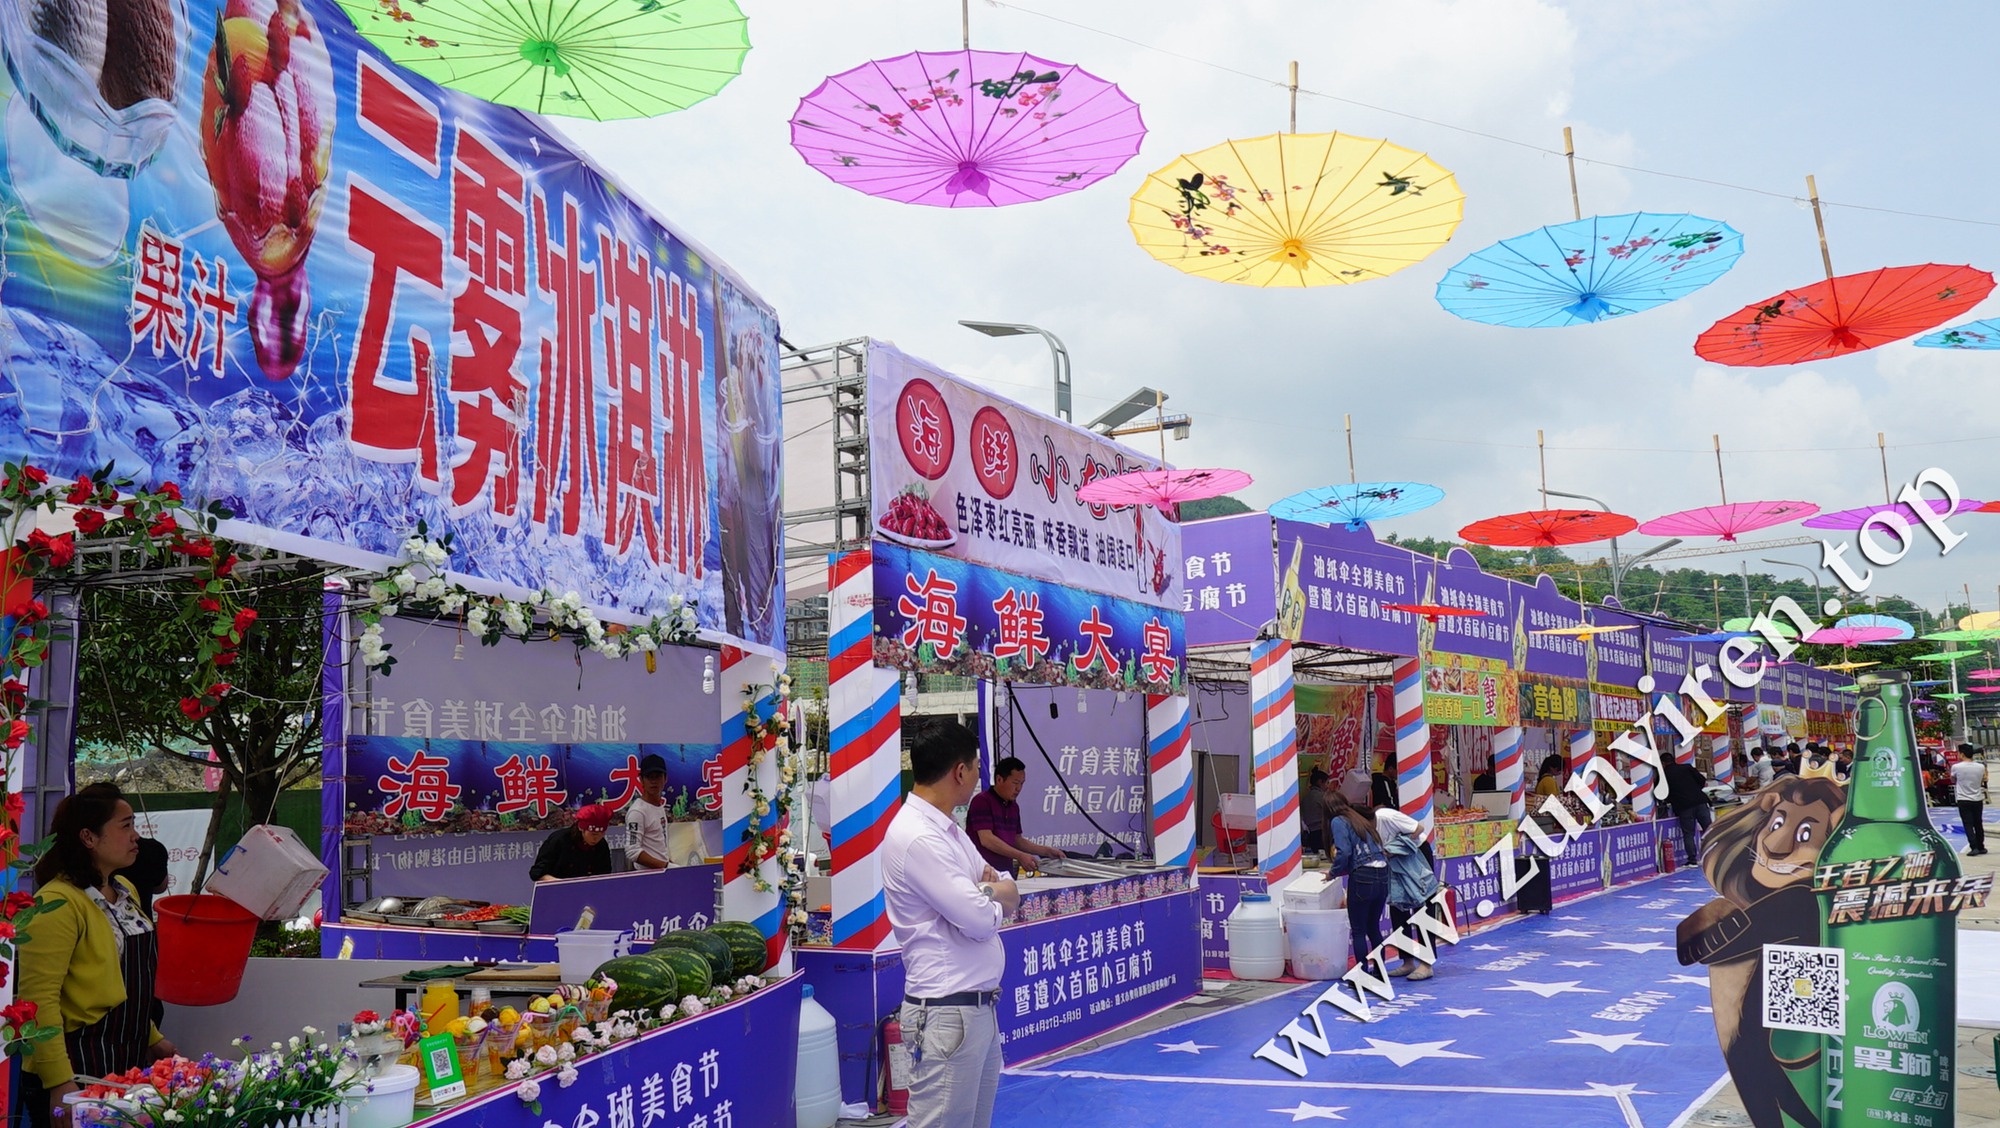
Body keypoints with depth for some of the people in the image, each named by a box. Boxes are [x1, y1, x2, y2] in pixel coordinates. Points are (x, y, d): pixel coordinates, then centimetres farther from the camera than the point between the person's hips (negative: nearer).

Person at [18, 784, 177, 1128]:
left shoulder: (125, 891, 11)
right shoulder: (58, 903, -17)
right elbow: (38, 999, -21)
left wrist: (151, 1038, 22)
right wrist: (60, 1084, -24)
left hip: (128, 1062, 8)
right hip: (78, 1072, -8)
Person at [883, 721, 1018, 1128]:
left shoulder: (948, 831, 13)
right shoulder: (917, 837, -18)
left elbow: (1011, 896, 15)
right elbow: (981, 921, -21)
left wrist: (990, 889, -8)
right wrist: (994, 898, 1)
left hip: (979, 1006, 10)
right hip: (947, 1013, -10)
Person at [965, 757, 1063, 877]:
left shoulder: (1013, 806, 14)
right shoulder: (982, 801, -10)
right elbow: (986, 839, -18)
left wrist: (1047, 851, 11)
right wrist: (1020, 856, -20)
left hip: (1006, 872, 7)